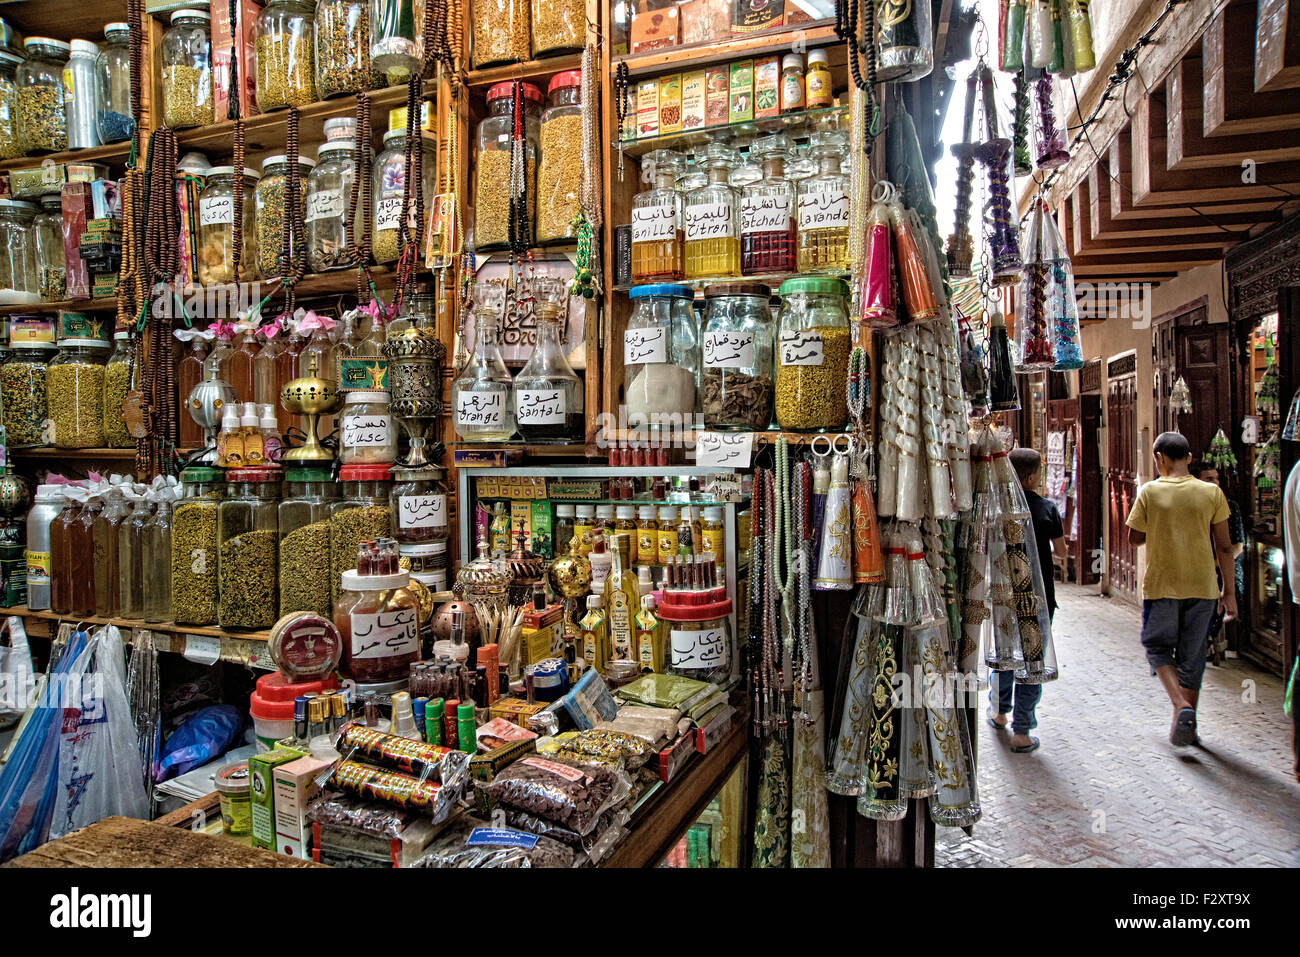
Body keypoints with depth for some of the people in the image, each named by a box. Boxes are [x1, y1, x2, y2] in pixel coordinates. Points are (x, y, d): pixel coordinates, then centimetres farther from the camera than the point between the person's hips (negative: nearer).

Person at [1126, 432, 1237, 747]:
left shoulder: (1149, 492, -7)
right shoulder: (1212, 492, -2)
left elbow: (1134, 539, -2)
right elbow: (1224, 547, 0)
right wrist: (1229, 591, 7)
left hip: (1160, 585, -2)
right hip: (1202, 586, 2)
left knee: (1157, 648, 12)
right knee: (1192, 656, 13)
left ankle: (1181, 705, -10)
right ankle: (1188, 726, 20)